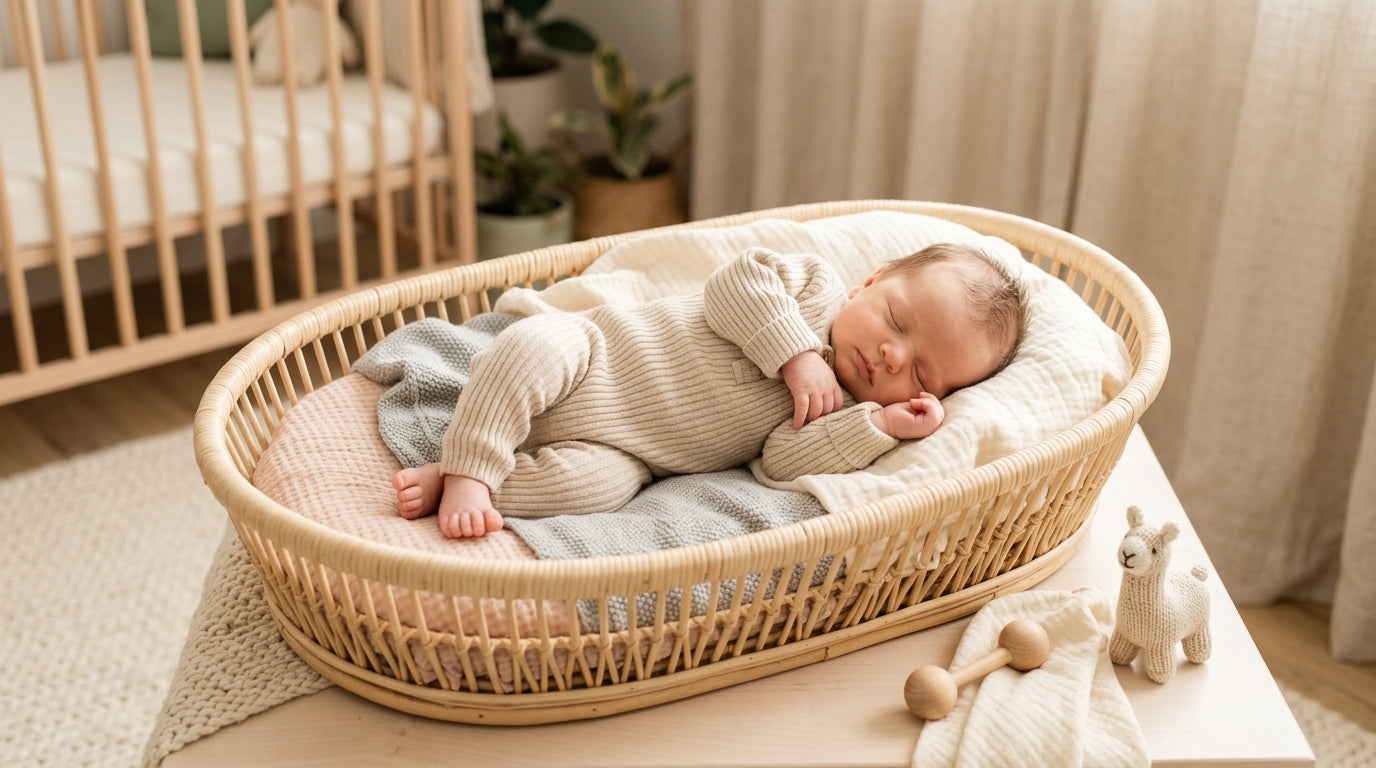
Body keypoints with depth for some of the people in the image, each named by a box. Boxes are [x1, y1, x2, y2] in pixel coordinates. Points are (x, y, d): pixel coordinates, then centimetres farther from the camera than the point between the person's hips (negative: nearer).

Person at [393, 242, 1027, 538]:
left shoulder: (841, 415, 0)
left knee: (596, 485, -31)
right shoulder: (817, 286, -2)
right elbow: (736, 283, -14)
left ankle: (456, 487, -19)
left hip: (623, 453, 1)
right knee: (533, 343, -30)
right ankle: (466, 468, -19)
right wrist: (795, 355, -22)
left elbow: (787, 460, -16)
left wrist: (881, 425, -27)